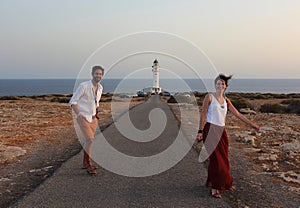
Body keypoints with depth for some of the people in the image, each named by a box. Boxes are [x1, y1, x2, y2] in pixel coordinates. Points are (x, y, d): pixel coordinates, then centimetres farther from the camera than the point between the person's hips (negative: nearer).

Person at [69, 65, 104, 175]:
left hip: (92, 118, 7)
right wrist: (78, 115, -20)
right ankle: (88, 164, -4)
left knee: (88, 140, 11)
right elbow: (73, 101, -13)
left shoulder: (100, 87, 4)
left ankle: (85, 163, 25)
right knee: (90, 139, -16)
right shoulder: (83, 86, -17)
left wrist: (96, 114, 11)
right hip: (82, 117, -7)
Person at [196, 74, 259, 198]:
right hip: (211, 130, -5)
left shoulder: (226, 100, 13)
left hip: (221, 131, 5)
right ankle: (214, 188, -2)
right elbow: (203, 115, -6)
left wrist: (251, 124, 15)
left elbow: (237, 114, 16)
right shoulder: (209, 97, -2)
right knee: (216, 159, -9)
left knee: (223, 159, 7)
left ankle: (223, 183, 25)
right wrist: (200, 131, -13)